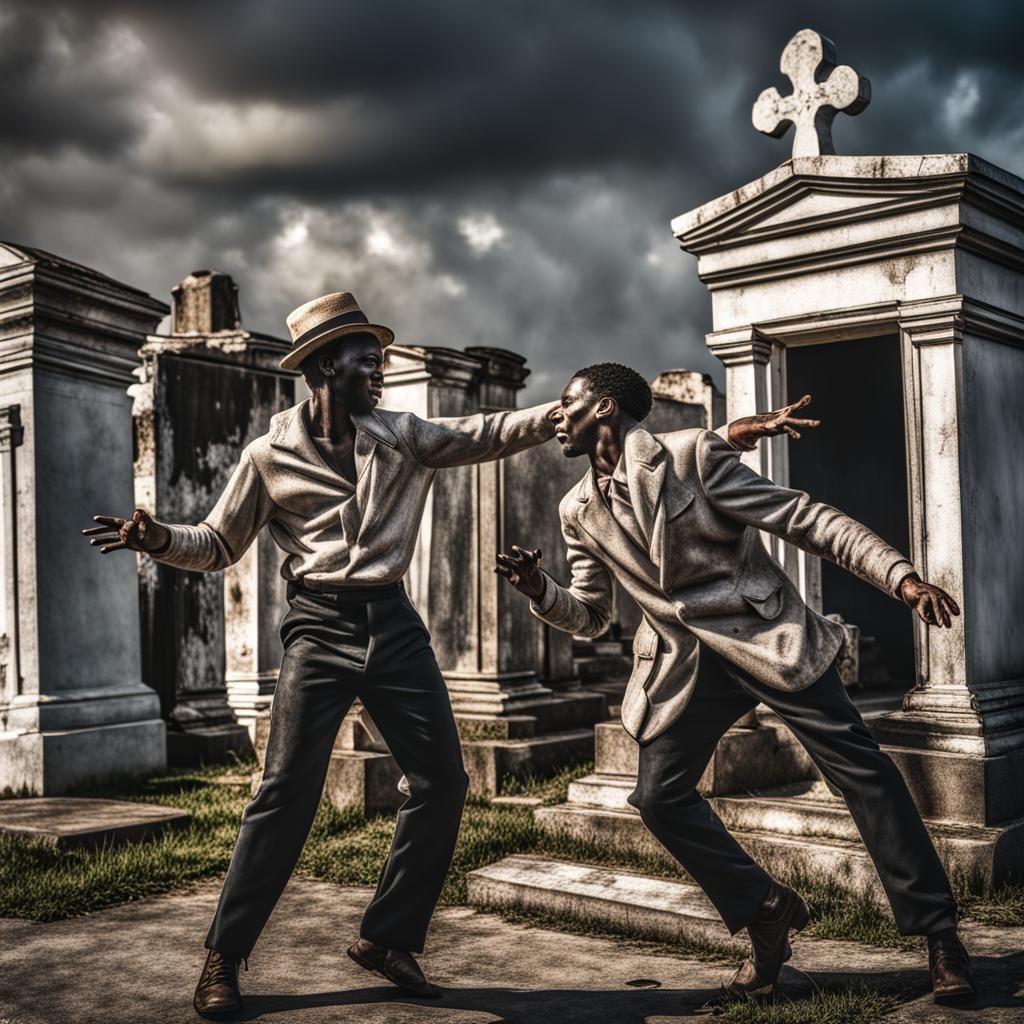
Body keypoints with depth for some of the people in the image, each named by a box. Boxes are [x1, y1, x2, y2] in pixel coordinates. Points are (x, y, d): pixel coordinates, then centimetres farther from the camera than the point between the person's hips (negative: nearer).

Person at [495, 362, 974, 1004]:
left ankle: (938, 933, 4)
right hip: (685, 662, 5)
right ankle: (767, 912, 14)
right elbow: (590, 616, 15)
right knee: (660, 795, -5)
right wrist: (540, 590, -7)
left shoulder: (691, 455, -10)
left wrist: (901, 576, -19)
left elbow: (805, 519, -11)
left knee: (860, 769, -9)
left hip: (767, 636, -5)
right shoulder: (580, 511, 7)